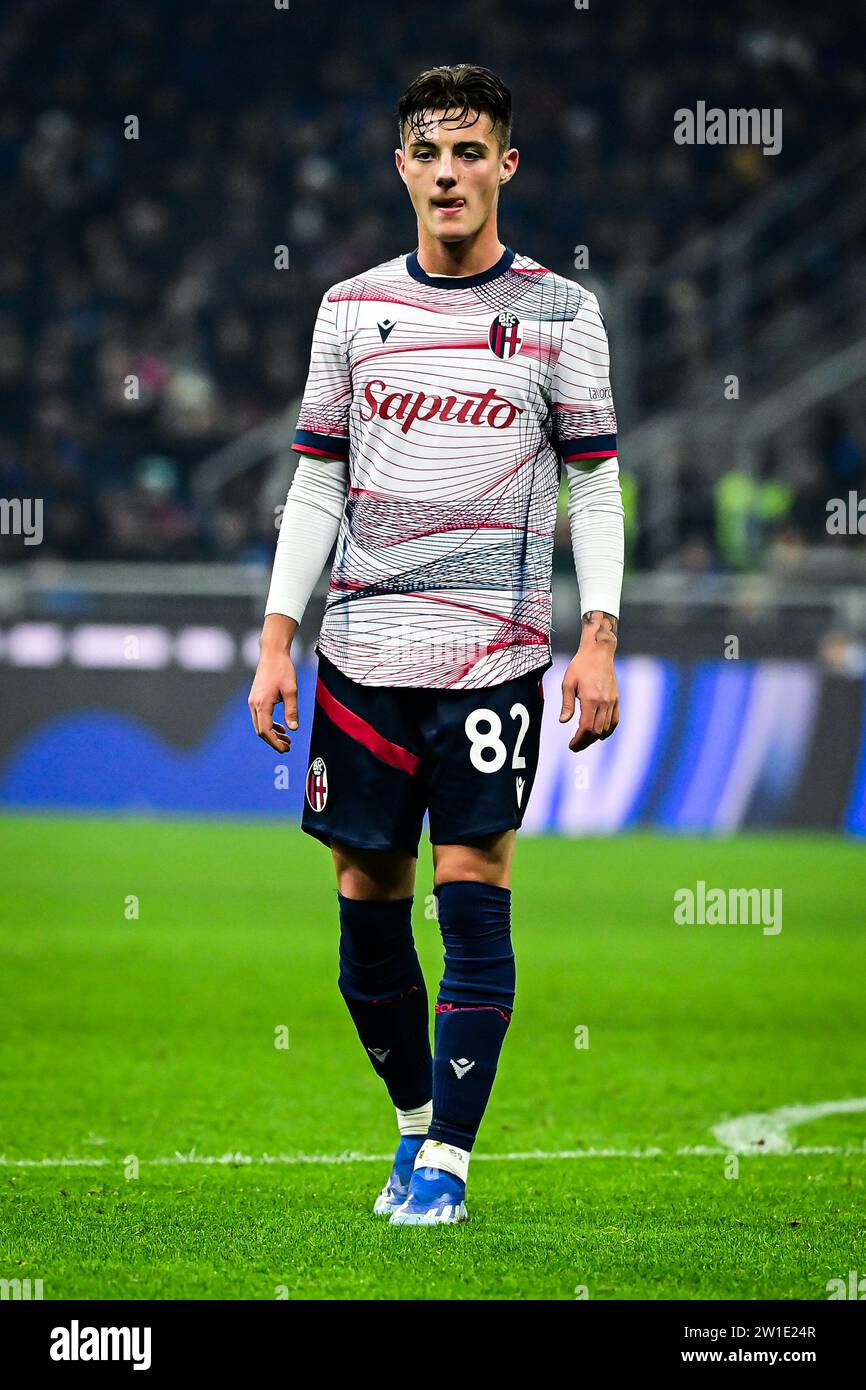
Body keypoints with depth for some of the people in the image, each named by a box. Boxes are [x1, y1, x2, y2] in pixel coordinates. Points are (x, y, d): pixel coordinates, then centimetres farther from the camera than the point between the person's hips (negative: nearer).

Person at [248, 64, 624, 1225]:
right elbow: (316, 485, 12)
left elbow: (595, 486, 3)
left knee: (473, 896, -7)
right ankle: (418, 1118, 23)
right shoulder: (352, 308, 9)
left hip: (493, 650, -3)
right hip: (362, 647, 3)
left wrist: (600, 639, -7)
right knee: (368, 903, 4)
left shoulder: (560, 313, 3)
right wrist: (277, 636, 4)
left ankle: (447, 1161, -2)